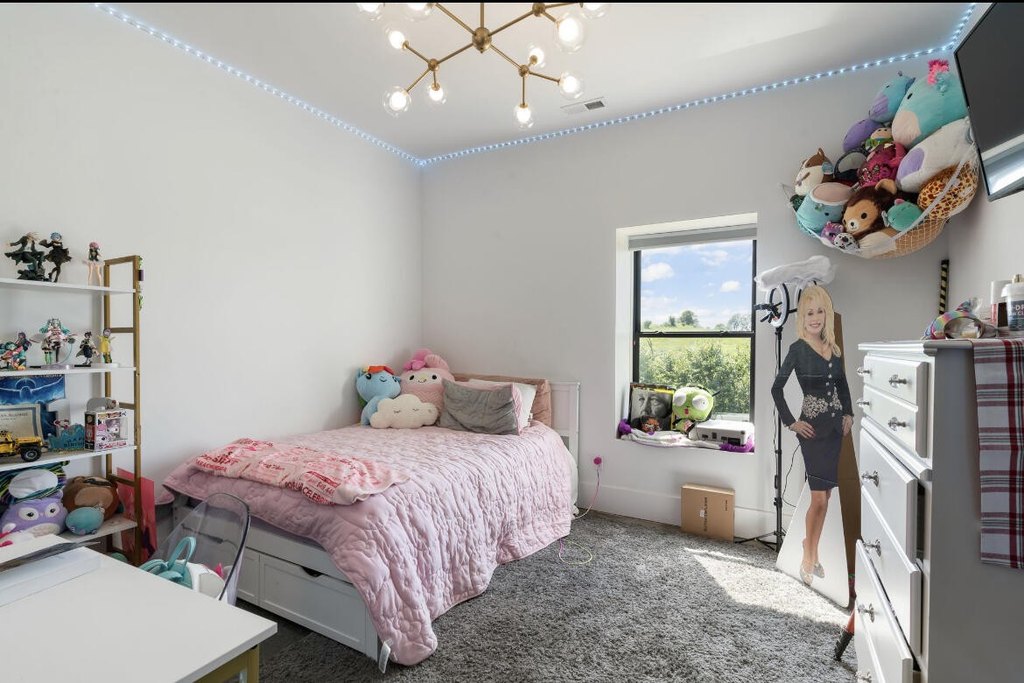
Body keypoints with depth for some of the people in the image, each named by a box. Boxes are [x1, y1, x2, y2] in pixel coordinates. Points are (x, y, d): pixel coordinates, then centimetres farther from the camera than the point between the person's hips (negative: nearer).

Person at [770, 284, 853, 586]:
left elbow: (842, 384, 21)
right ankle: (807, 557, 13)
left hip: (835, 426, 6)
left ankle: (812, 555, 27)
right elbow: (776, 388, -11)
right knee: (819, 498, -6)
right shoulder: (798, 348, -10)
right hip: (813, 427, -6)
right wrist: (791, 423, -11)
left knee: (825, 495, 12)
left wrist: (848, 414, 10)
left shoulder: (834, 348, 8)